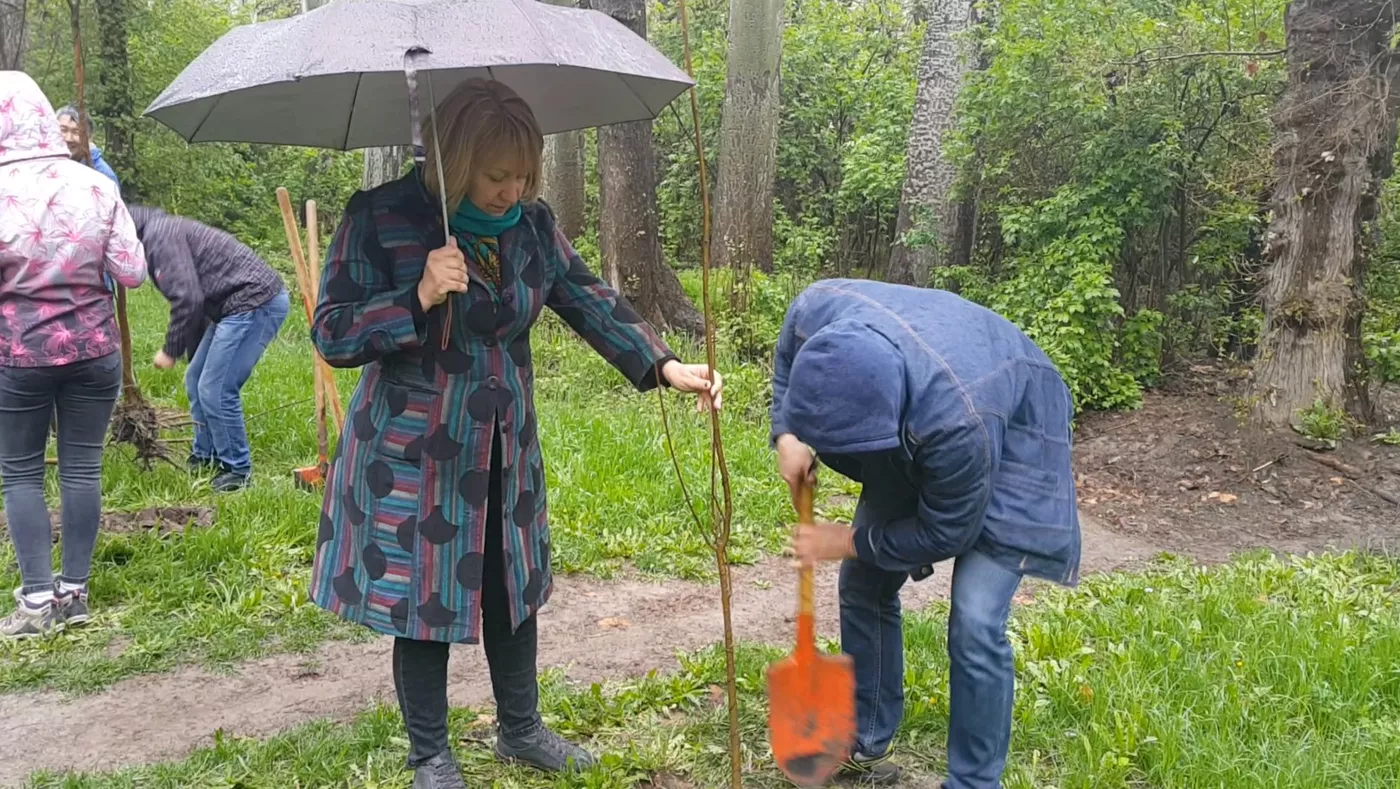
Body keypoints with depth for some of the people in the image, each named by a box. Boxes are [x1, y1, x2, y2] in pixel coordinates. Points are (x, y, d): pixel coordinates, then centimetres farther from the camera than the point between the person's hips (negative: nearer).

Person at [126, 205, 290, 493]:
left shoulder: (159, 235, -12)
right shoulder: (164, 233, 20)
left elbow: (188, 299, -20)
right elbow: (196, 298, 28)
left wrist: (170, 350, -6)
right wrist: (192, 354, 35)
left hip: (257, 304, -11)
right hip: (239, 306, 11)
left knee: (216, 390, -8)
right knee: (196, 380, 18)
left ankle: (237, 469, 8)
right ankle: (205, 458, 31)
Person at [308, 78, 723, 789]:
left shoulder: (531, 223, 0)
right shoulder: (381, 218, -15)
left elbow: (589, 301, 2)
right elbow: (331, 334, -14)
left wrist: (664, 366, -10)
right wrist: (419, 298, -28)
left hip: (505, 451, 5)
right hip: (412, 455, -5)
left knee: (514, 589, 16)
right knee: (424, 599, 6)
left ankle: (520, 730, 38)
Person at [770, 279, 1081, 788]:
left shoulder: (960, 422, -46)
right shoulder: (818, 310, -33)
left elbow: (946, 532, -25)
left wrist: (850, 541, -16)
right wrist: (788, 436, -16)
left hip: (1009, 441, -6)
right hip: (909, 441, 6)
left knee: (974, 627, -16)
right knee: (864, 587, 9)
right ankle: (865, 745, 28)